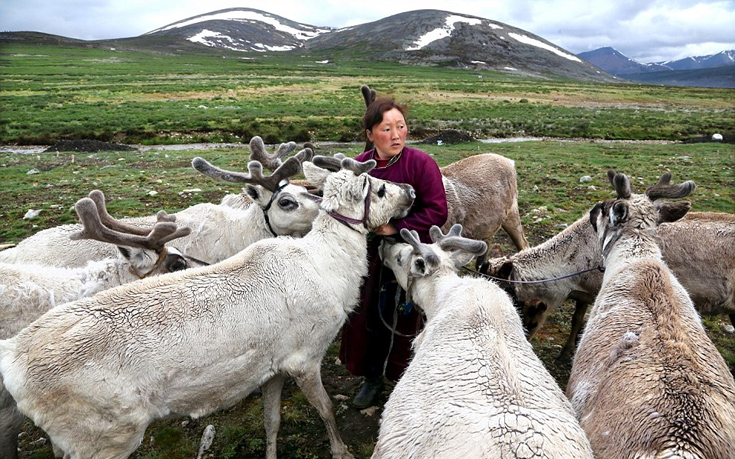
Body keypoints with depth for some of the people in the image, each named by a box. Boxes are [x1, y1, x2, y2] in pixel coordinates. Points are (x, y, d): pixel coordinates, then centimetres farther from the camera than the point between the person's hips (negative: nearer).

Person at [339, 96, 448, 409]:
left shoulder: (421, 163, -15)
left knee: (404, 320, 7)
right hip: (370, 254, 4)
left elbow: (437, 212, -18)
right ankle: (373, 377, 38)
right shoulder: (358, 166, -5)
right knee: (366, 317, 13)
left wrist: (396, 228, -22)